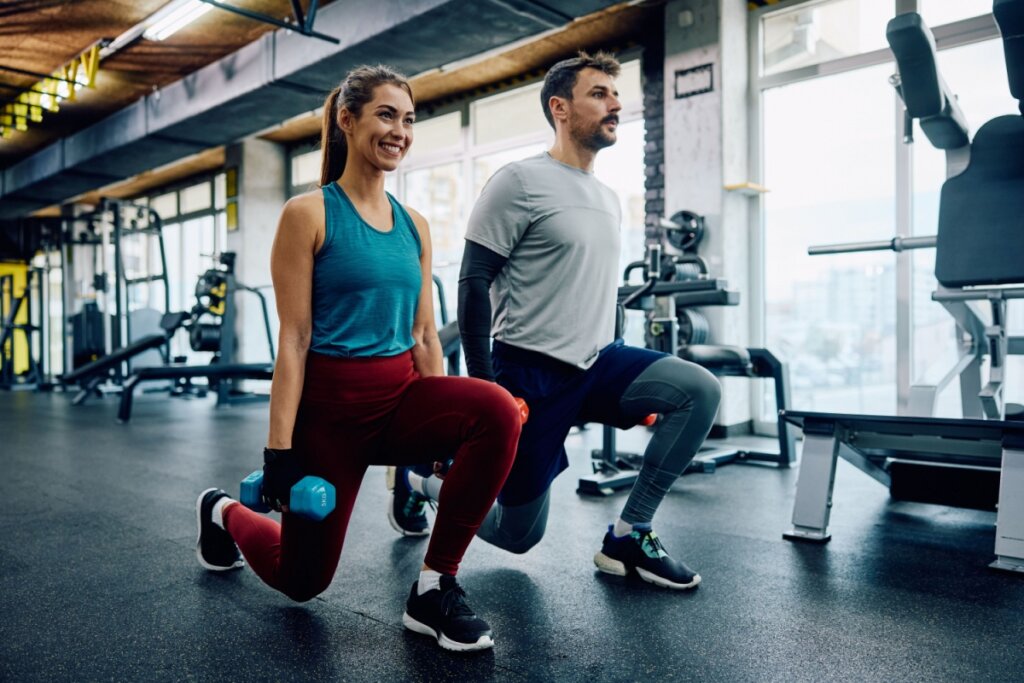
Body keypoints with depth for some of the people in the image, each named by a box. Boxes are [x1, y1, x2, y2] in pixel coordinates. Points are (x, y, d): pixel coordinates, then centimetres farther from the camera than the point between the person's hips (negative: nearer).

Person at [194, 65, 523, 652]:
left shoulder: (414, 225, 6)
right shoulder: (308, 214, -8)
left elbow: (425, 333, 8)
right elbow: (294, 339, -13)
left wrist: (444, 424, 8)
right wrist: (280, 445, -15)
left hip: (401, 393, 5)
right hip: (330, 403, -4)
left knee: (496, 411, -29)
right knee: (302, 578, 12)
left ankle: (435, 586, -12)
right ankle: (226, 515, 47)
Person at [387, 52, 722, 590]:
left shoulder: (609, 198, 13)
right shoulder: (521, 182, -11)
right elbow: (474, 284, -13)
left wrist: (616, 373, 21)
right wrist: (484, 386, -16)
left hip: (595, 363, 7)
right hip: (530, 373, -7)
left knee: (699, 390, -15)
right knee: (518, 534, 4)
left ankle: (627, 537, -3)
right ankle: (419, 477, 32)